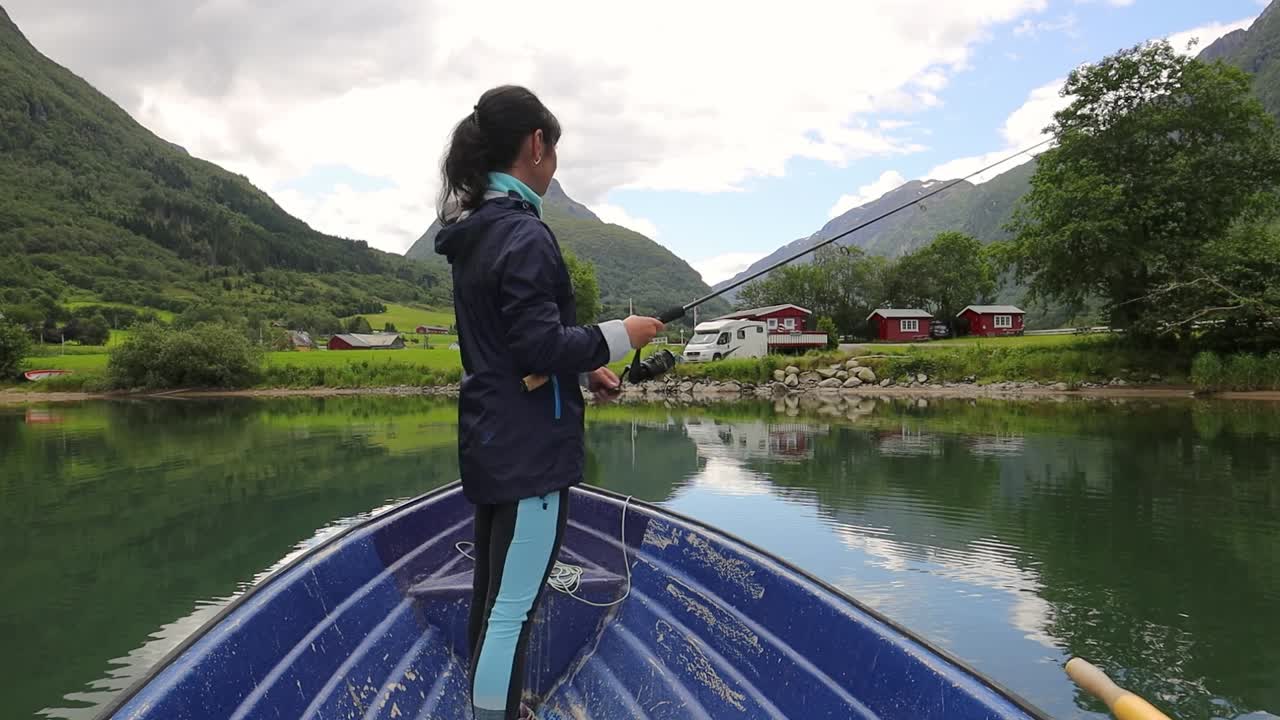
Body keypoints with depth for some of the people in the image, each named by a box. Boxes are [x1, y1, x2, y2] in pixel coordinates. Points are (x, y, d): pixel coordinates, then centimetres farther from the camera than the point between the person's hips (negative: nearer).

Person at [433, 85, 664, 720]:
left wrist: (584, 369, 15)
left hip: (491, 440, 10)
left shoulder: (474, 232, 12)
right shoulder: (523, 235, -18)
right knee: (513, 604, -3)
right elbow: (539, 344, -21)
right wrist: (619, 336, -8)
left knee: (493, 594, 19)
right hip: (528, 447, -10)